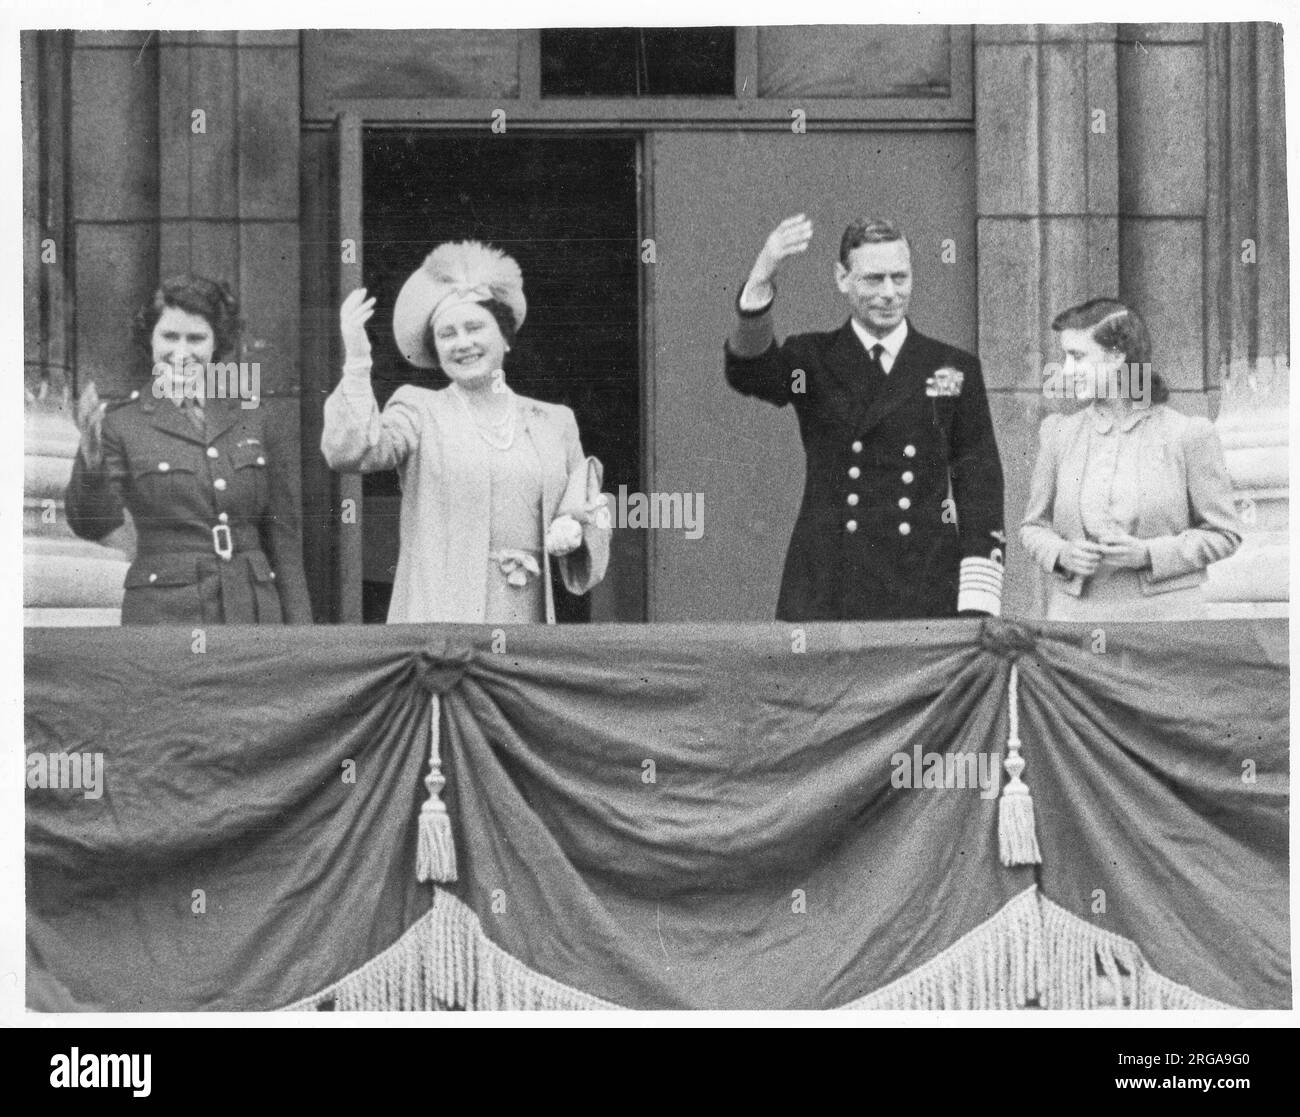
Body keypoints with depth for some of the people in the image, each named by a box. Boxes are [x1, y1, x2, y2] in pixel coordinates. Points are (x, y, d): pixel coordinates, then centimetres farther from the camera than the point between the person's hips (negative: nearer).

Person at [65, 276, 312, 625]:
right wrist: (91, 461, -26)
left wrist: (299, 623, 9)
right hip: (164, 612, -3)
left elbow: (283, 535, 14)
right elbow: (92, 526, -9)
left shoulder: (252, 416, 11)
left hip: (254, 609, 3)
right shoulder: (122, 424, 2)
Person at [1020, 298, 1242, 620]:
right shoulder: (1060, 433, 8)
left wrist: (1148, 554, -12)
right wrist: (1062, 554, -7)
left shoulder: (1188, 435, -2)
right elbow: (1033, 526, 16)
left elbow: (1224, 534, 2)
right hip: (1076, 612, 2)